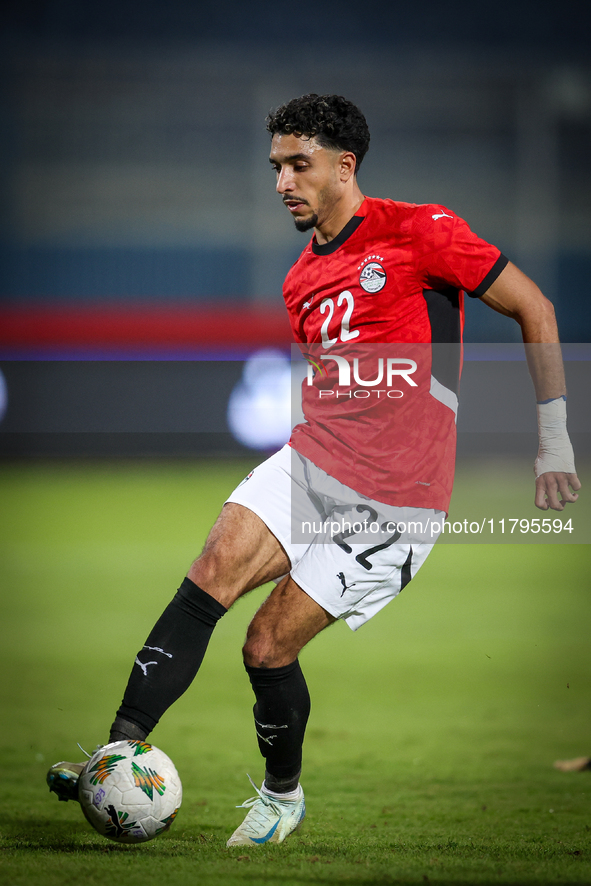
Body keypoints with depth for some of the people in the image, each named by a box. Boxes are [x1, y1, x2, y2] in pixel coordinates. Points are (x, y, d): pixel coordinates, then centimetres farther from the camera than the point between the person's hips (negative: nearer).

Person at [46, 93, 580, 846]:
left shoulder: (418, 232, -6)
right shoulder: (302, 282, 16)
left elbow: (533, 310, -2)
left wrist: (553, 438, -3)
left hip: (394, 498, -6)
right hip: (311, 460, 6)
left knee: (268, 646, -9)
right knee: (213, 570, -21)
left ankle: (282, 796, 17)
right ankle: (121, 752, -26)